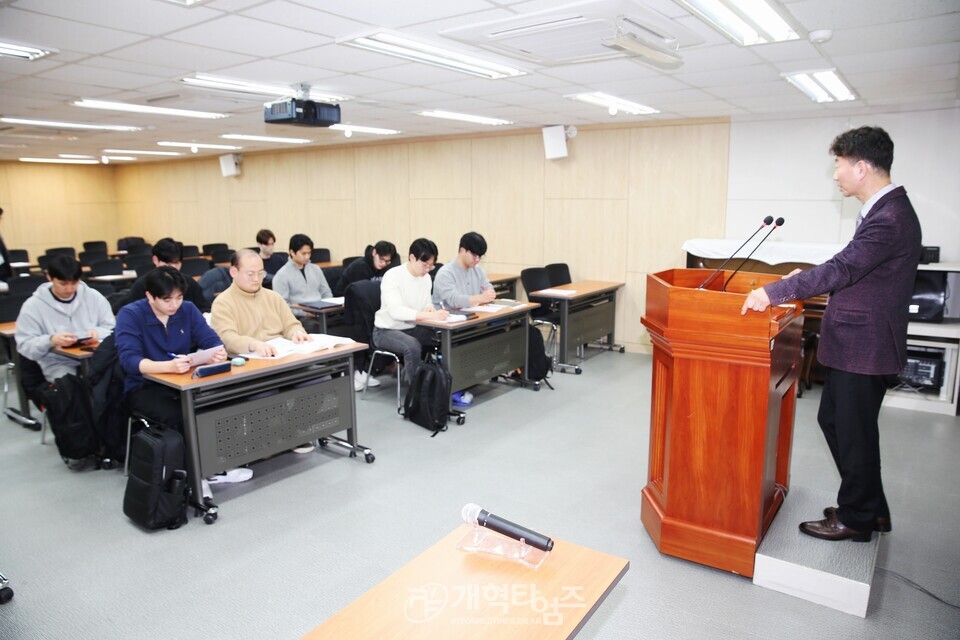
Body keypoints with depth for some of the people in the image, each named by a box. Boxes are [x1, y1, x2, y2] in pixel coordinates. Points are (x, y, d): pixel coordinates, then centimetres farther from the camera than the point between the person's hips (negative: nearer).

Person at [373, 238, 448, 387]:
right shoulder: (392, 276, -21)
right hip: (386, 331, -6)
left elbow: (425, 304, 8)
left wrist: (429, 308, -18)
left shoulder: (426, 278, 0)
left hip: (412, 328, 6)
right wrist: (431, 315, -43)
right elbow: (396, 311, -34)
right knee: (413, 346, -35)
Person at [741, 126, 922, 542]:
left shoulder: (889, 218, -21)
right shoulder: (884, 210, 11)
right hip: (855, 342, 10)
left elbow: (842, 268, -27)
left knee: (854, 434, 5)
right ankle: (870, 508, 34)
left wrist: (773, 293, -26)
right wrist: (808, 279, 12)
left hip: (864, 347, -10)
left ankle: (856, 520, 24)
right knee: (833, 421, 19)